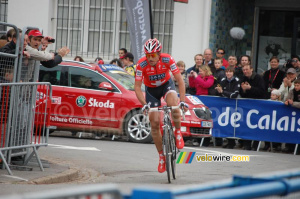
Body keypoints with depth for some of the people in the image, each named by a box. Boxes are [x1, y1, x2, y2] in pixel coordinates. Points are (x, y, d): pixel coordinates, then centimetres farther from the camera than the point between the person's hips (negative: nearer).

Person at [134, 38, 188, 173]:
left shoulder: (167, 59, -28)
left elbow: (180, 80, -25)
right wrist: (144, 104, -38)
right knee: (154, 123, -5)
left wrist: (182, 101, -35)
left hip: (166, 85, -1)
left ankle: (178, 132, -8)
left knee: (173, 105, -34)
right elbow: (137, 86, -24)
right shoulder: (141, 64, -28)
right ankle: (161, 156, 9)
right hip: (151, 90, 1)